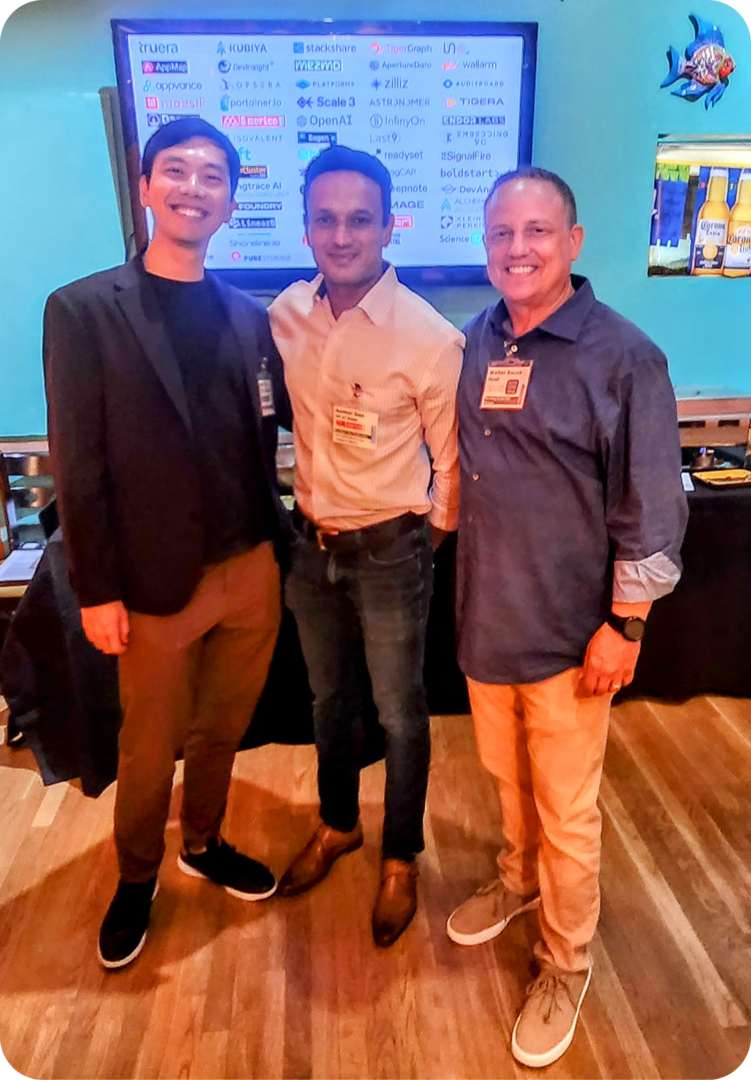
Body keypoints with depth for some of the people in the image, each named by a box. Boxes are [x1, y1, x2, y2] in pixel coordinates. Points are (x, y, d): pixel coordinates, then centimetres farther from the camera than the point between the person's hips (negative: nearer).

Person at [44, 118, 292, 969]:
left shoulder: (250, 317, 6)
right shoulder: (84, 309, -6)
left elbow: (286, 418, 11)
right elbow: (79, 468, -8)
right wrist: (96, 590, -9)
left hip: (252, 570, 4)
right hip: (157, 582, -3)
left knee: (222, 730, 19)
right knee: (150, 747, 14)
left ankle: (203, 845, 45)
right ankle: (137, 878, 40)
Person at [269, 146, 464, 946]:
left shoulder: (429, 337, -19)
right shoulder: (284, 315, -3)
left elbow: (452, 461, -9)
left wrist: (427, 539, -3)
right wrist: (300, 516, 9)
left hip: (389, 551, -4)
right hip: (311, 543, 5)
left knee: (398, 714, 12)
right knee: (328, 698, 22)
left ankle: (400, 858, 37)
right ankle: (336, 825, 47)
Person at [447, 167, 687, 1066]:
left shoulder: (623, 357, -13)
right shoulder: (474, 343, 3)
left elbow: (650, 513, -12)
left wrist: (624, 627, -12)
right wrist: (459, 582, 12)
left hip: (567, 632, -5)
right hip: (483, 615, 5)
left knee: (565, 810, 12)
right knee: (506, 774, 25)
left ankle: (567, 965, 36)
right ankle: (519, 881, 53)